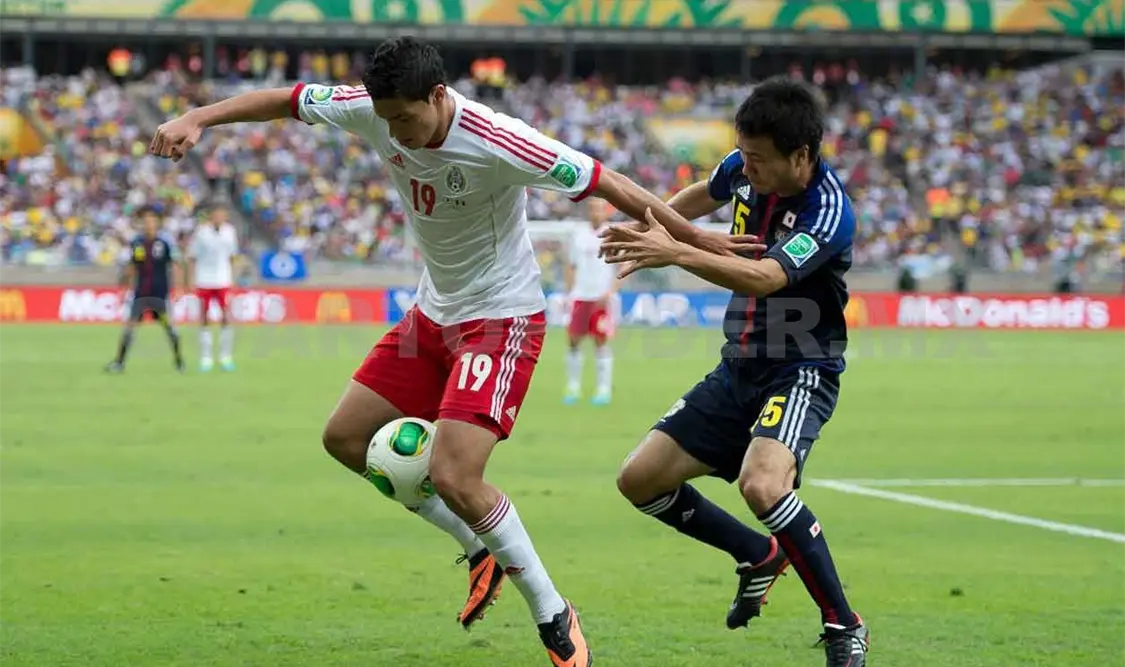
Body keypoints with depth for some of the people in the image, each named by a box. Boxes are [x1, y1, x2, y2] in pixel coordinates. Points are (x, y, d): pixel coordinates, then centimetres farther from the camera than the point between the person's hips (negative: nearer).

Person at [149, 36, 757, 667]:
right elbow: (284, 100, 2)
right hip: (434, 313, 8)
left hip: (502, 318, -8)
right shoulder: (374, 111, -12)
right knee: (346, 437, 9)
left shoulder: (496, 143, -30)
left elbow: (605, 182, -24)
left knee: (454, 478, -20)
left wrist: (694, 238, -20)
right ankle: (482, 552, 20)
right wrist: (196, 119, -10)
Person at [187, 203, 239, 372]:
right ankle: (205, 359, 9)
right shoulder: (201, 232, -7)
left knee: (226, 318, -4)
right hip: (204, 281, -2)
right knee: (204, 320, 3)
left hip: (223, 282, 2)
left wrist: (231, 277, 11)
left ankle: (226, 358, 5)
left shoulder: (229, 231, 2)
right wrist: (191, 280, -6)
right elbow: (192, 258, -2)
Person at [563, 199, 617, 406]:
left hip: (602, 298, -4)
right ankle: (573, 387, 13)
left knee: (601, 341, -5)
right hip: (580, 296, 4)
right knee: (573, 341, 3)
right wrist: (569, 294, 10)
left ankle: (603, 389, 0)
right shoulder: (579, 236, 10)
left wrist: (610, 292, -15)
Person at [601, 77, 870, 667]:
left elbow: (764, 278, -39)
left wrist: (677, 254, -49)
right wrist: (650, 227, 11)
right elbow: (705, 194, 23)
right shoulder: (745, 168, -3)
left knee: (761, 484, -34)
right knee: (640, 480, 4)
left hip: (800, 371, -8)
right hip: (738, 369, 8)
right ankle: (760, 556, 25)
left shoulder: (828, 214, -24)